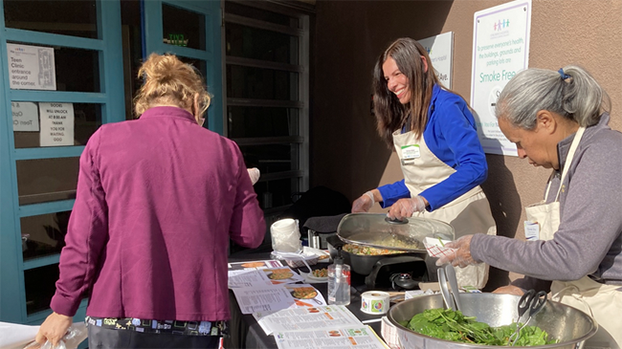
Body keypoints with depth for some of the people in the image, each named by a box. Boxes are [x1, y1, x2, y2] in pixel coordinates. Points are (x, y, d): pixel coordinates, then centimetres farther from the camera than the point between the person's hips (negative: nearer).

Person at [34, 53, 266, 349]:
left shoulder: (105, 140, -4)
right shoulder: (224, 150, -3)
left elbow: (84, 237, -6)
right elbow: (251, 235, 1)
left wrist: (63, 309, 5)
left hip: (121, 322, 0)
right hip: (198, 324, 1)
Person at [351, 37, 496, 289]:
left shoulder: (445, 106, -12)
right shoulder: (405, 119, 12)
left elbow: (475, 167, -25)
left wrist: (421, 201, -33)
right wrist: (374, 196, 7)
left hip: (458, 222, -7)